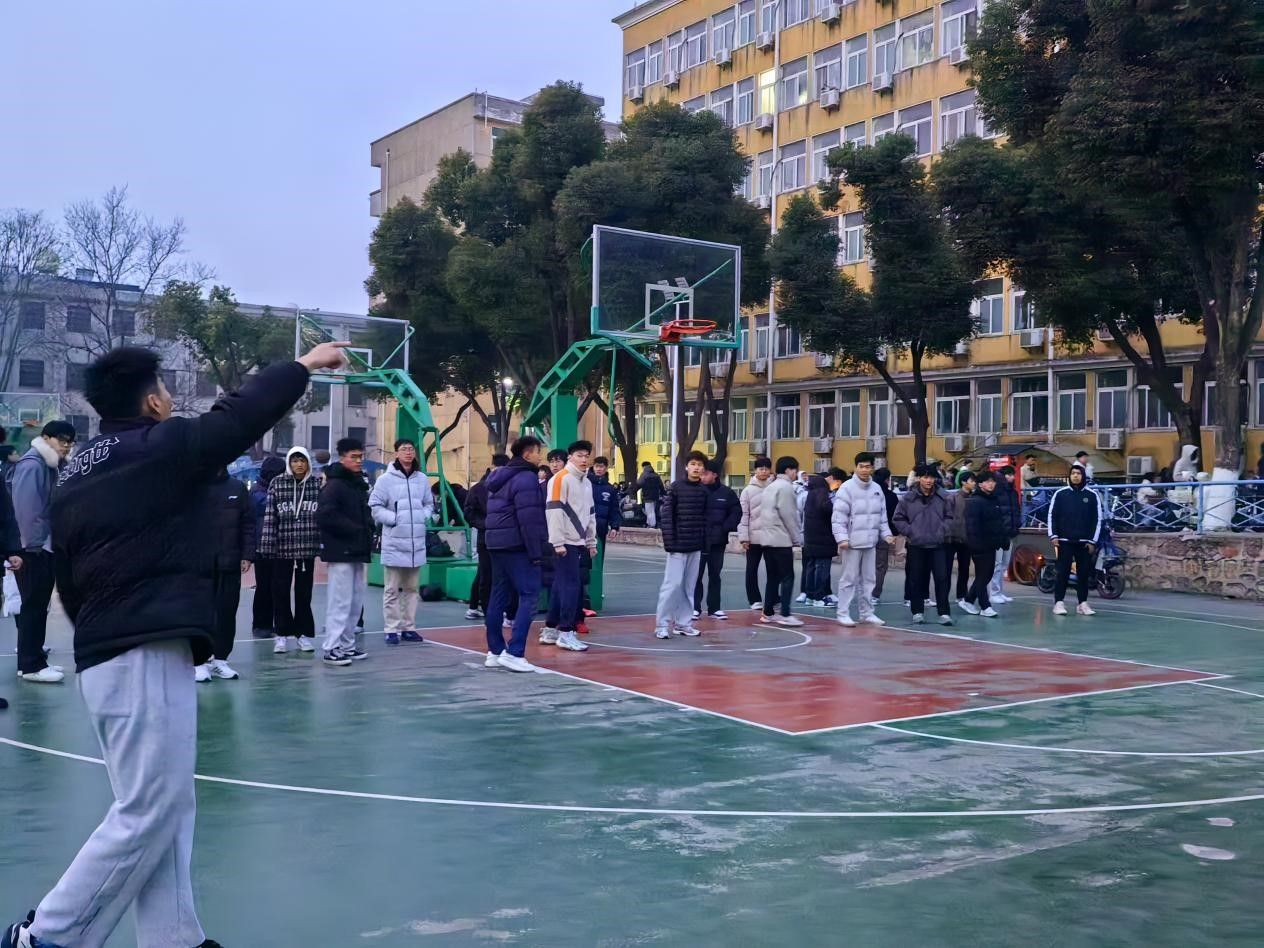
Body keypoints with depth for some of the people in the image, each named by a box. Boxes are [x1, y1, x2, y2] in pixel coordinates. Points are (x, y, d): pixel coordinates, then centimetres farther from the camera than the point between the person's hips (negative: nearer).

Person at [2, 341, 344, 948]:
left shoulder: (74, 476, 16)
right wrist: (306, 364, 11)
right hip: (148, 656, -9)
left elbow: (67, 580, 18)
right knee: (147, 812, -3)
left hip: (102, 656, 9)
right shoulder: (163, 448, -7)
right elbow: (244, 414, -2)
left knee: (167, 809, 12)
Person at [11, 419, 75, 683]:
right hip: (34, 548, -9)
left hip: (46, 546, 9)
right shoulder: (32, 465, -14)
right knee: (33, 605, -5)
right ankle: (30, 664, -1)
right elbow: (26, 508, -22)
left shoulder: (52, 466, 15)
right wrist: (34, 543, -23)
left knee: (39, 604, 14)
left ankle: (34, 658, 21)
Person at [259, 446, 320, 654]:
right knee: (280, 591, 4)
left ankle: (304, 634, 16)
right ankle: (283, 634, 14)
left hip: (308, 547, 0)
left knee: (304, 592, 7)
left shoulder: (317, 484, 2)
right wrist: (267, 546, -7)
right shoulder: (277, 484, 0)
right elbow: (269, 517, -2)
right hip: (282, 547, 0)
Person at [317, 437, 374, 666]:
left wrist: (368, 528, 6)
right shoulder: (334, 485, -12)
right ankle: (331, 648, -1)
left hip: (357, 551, 9)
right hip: (340, 552, -9)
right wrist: (353, 529, -16)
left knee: (356, 600, 13)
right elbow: (325, 516, -22)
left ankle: (347, 644, 22)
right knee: (340, 600, -7)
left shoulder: (359, 484, 16)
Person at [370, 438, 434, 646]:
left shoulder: (422, 478, 7)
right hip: (394, 542, -4)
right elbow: (375, 506, -5)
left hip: (416, 542, 4)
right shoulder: (386, 479, -6)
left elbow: (429, 504, 17)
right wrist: (394, 518, -15)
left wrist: (424, 516, -2)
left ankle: (409, 627, 21)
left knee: (412, 588, 12)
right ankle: (392, 629, 6)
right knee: (392, 590, 0)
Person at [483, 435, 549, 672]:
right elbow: (529, 519, -19)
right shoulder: (526, 478, -12)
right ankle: (514, 653, -15)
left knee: (499, 597, 11)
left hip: (496, 544, 10)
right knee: (529, 596, -8)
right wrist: (536, 552, -17)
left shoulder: (499, 478, 18)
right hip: (518, 546, -10)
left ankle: (495, 652, 15)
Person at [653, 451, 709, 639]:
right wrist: (669, 542, -12)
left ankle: (683, 623, 16)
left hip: (696, 546, 5)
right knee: (673, 584, -6)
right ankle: (662, 624, 0)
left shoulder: (705, 491, 8)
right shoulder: (675, 487, -4)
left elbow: (706, 518, 10)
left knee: (689, 586, 8)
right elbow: (666, 515, -7)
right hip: (678, 545, -5)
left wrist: (705, 542, 6)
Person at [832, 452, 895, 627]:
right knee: (849, 579, -1)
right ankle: (843, 614, 5)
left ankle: (867, 613, 21)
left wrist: (886, 534, 6)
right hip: (852, 542, -6)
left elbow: (882, 516, 17)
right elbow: (839, 516, -13)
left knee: (868, 579, 12)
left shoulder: (877, 489, 10)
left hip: (870, 542, 6)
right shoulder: (847, 488, -9)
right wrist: (842, 538, -21)